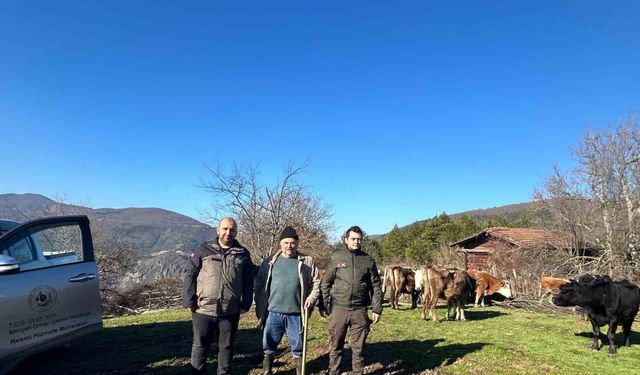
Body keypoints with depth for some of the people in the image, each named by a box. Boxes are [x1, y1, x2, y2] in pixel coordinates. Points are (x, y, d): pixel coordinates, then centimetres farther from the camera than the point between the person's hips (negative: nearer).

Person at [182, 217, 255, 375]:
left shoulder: (243, 254, 3)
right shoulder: (204, 250, -1)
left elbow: (248, 282, 7)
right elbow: (189, 275, -1)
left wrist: (245, 304, 3)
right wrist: (189, 301, -5)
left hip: (230, 311, 1)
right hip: (203, 309, -1)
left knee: (226, 346, 14)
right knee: (200, 345, 11)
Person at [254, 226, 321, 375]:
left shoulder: (307, 262, 2)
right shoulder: (270, 262, 4)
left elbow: (316, 282, 7)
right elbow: (259, 285, 7)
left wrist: (312, 297, -9)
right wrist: (259, 307, 5)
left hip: (296, 314, -1)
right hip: (273, 313, 1)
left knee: (298, 347, 12)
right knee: (269, 346, 13)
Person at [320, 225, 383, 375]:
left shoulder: (368, 260, 3)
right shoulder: (335, 257, -1)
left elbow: (376, 286, 6)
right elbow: (325, 283, 2)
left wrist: (377, 309, 2)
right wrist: (324, 306, -2)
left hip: (360, 310, 1)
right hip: (338, 308, 0)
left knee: (358, 347, 11)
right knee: (335, 346, 12)